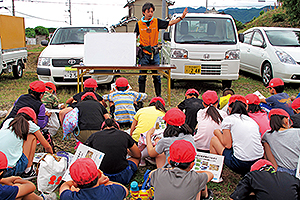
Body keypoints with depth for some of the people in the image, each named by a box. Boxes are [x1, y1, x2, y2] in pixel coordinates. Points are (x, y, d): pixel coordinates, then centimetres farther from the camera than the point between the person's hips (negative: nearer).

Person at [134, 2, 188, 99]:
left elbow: (169, 23, 5)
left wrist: (181, 17, -3)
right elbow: (134, 37, 12)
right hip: (144, 53, -1)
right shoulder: (139, 24, 4)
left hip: (155, 53, 1)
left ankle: (159, 96, 15)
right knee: (142, 76, 2)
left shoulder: (157, 22, 4)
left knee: (157, 76, 4)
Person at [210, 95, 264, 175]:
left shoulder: (228, 119, 1)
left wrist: (217, 132, 14)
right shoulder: (252, 121, 16)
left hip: (240, 164, -6)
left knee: (214, 139, 17)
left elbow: (228, 145, -4)